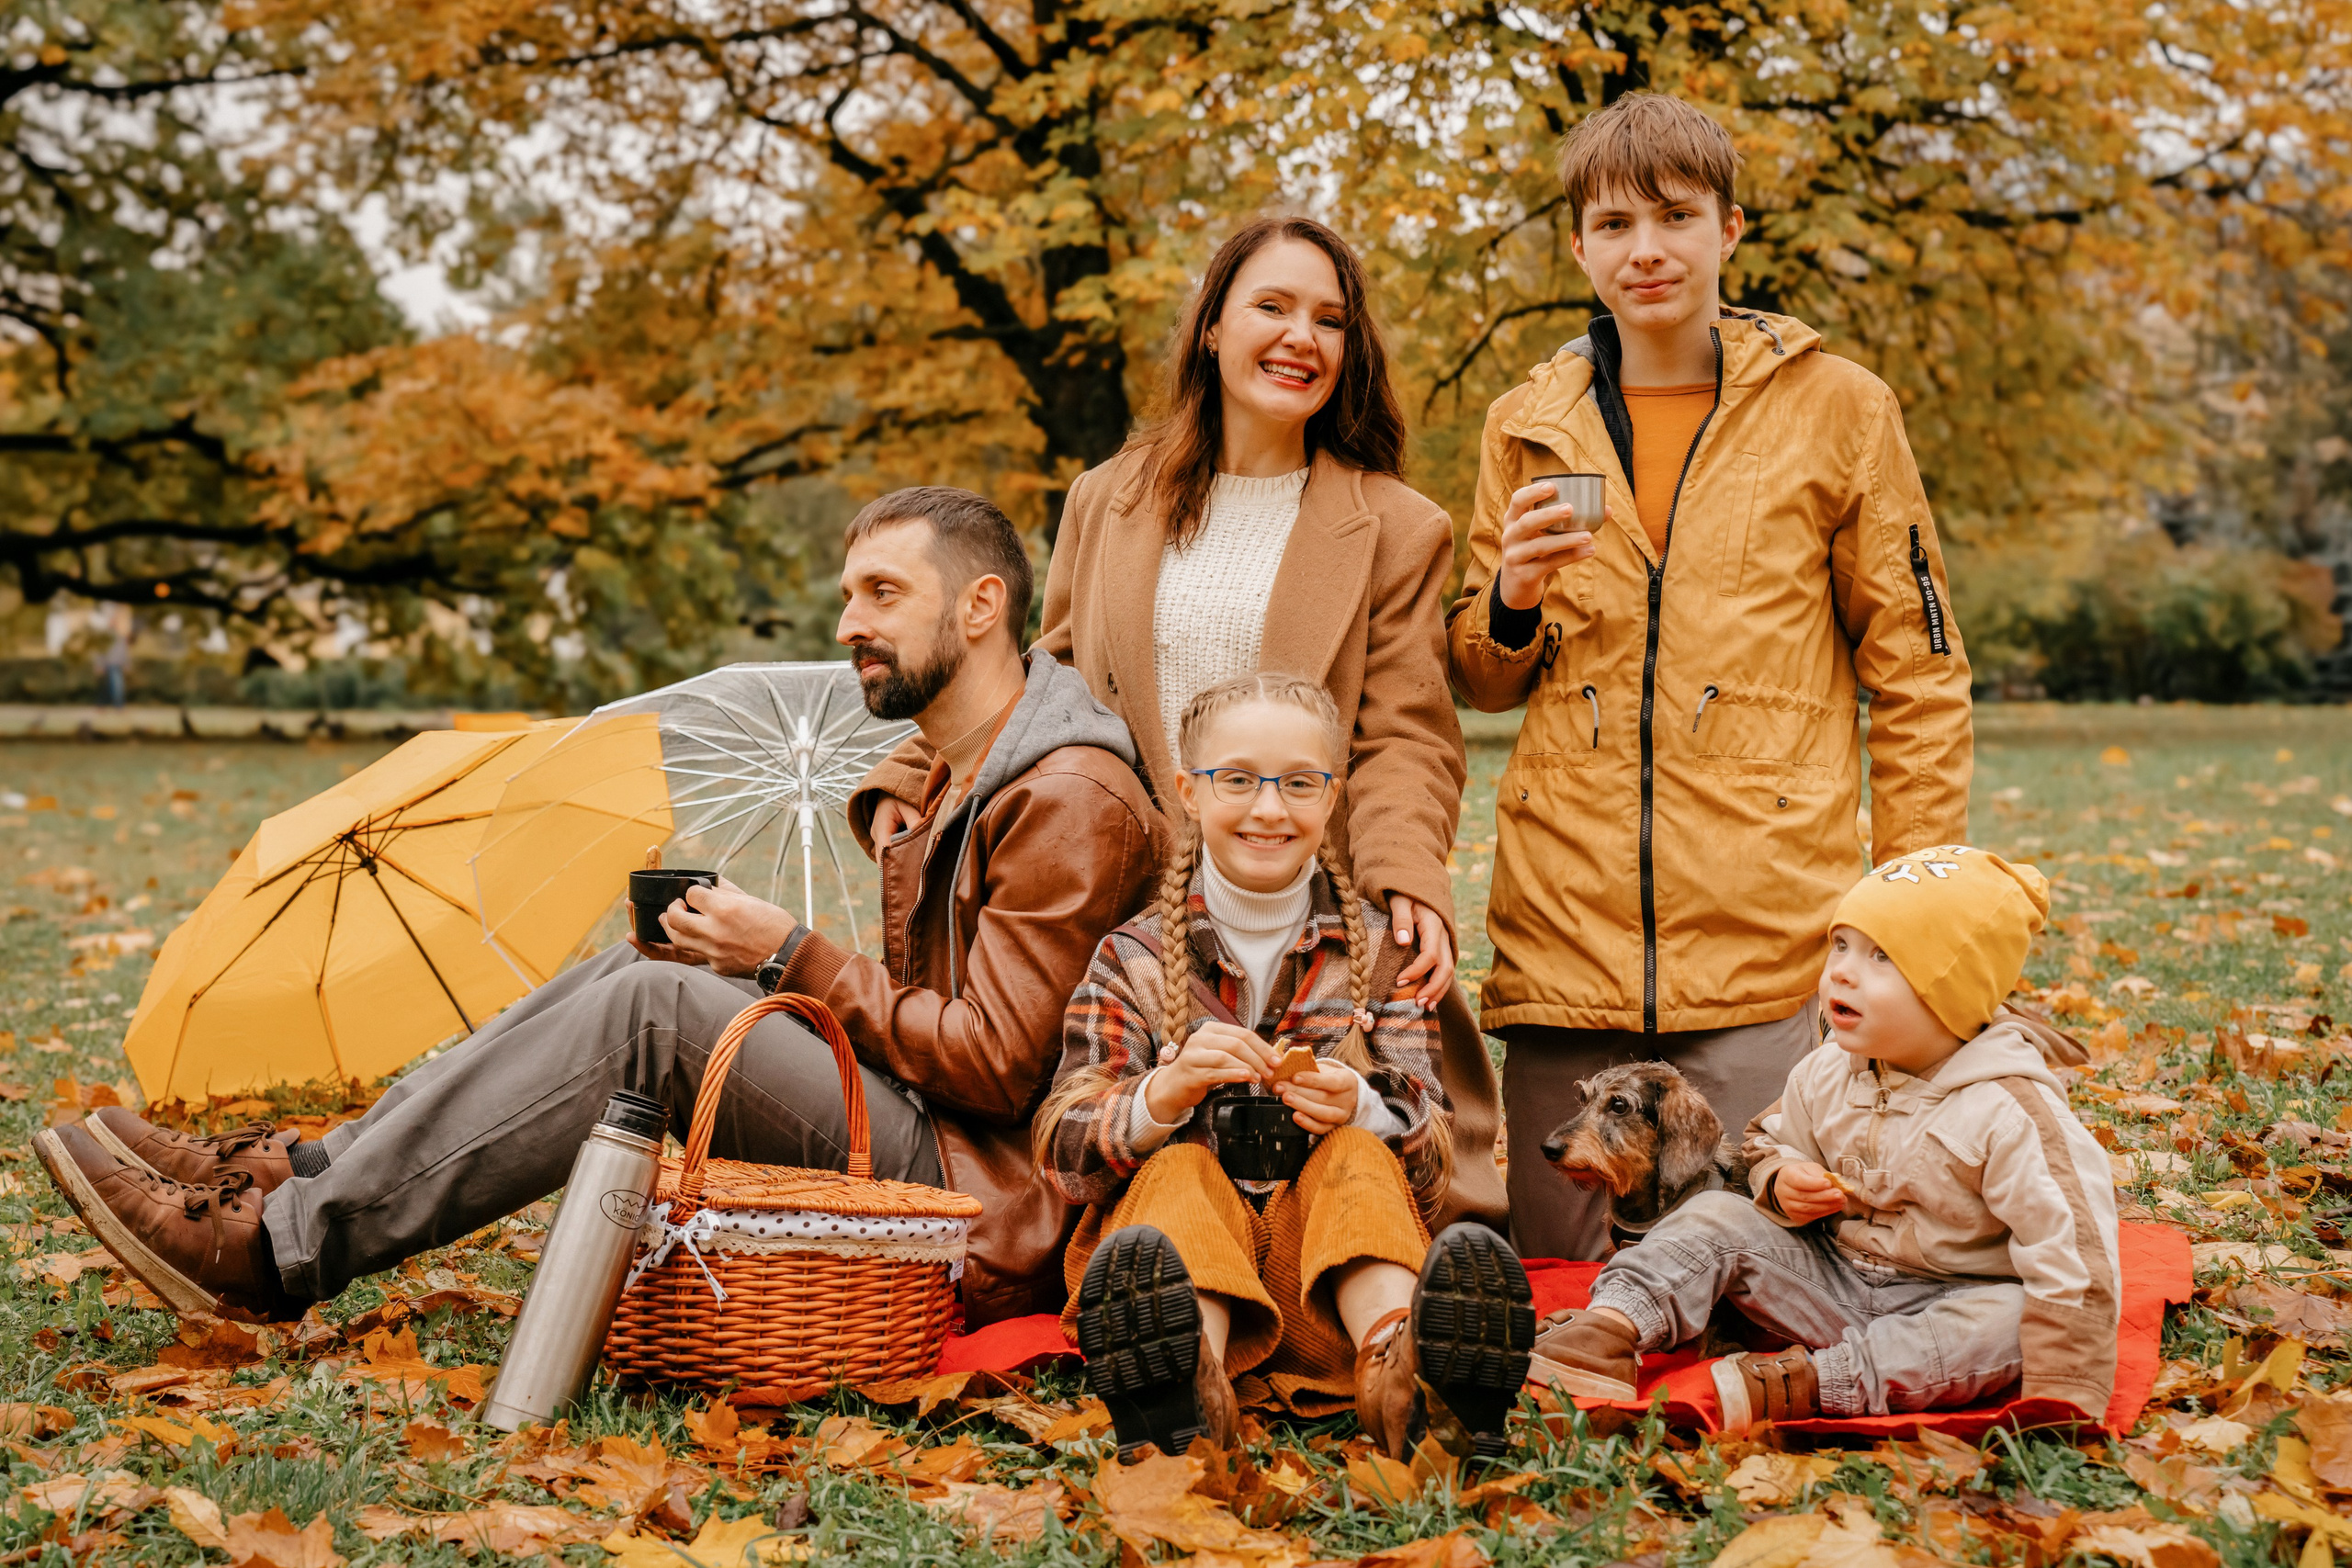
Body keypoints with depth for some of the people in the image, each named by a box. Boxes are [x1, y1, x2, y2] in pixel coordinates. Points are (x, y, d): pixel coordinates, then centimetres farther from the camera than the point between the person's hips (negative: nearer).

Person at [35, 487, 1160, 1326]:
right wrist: (744, 958, 4)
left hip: (978, 1218, -9)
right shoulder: (945, 783, 19)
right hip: (914, 1152, 9)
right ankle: (295, 1173, -4)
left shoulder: (1070, 797, -13)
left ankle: (276, 1250, -17)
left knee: (650, 1008, -21)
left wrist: (797, 958, -12)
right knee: (637, 975, -2)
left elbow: (995, 1063, -19)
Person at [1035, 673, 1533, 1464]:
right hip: (1184, 1226, 0)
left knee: (1360, 1157, -27)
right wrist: (1166, 1092, -22)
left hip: (1330, 1254, 1)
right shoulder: (1134, 960, 8)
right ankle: (1191, 1372, -62)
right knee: (1179, 1169, -29)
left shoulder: (1377, 951, 11)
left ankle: (1394, 1358, -58)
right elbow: (1064, 1156, -2)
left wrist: (1362, 1112, -20)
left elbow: (1434, 1157, 4)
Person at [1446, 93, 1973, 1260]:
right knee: (1561, 1276, 7)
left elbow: (1917, 671, 7)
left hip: (1770, 937, -2)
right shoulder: (1528, 427, 12)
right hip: (1565, 932, 3)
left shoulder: (1836, 409, 4)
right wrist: (1514, 601, -3)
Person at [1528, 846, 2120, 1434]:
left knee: (2010, 1321, -36)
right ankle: (1609, 1331, -26)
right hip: (1832, 1273, 5)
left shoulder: (2010, 1111, -20)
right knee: (1717, 1219, -7)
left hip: (1948, 1302, -5)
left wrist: (2061, 1394, -27)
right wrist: (1782, 1182, -7)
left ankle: (1805, 1384, -41)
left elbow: (2072, 1249, -23)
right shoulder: (1824, 1074, -1)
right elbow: (1773, 1139, 19)